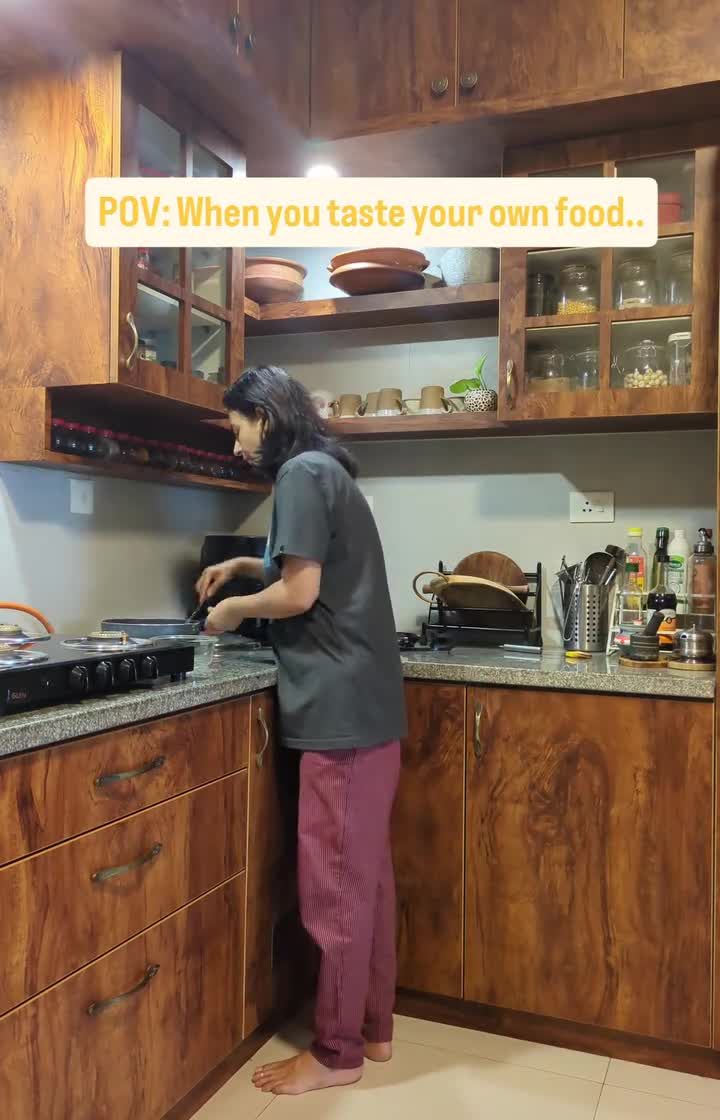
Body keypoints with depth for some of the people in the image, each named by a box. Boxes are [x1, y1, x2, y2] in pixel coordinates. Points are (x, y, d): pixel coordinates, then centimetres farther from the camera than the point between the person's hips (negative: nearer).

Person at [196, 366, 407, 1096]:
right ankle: (371, 1028, 29)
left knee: (334, 883, 2)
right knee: (364, 874, 16)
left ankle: (336, 1053, 17)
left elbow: (299, 593, -17)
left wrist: (233, 611, 0)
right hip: (366, 704, 10)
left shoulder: (301, 473, -11)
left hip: (342, 708, -10)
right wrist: (244, 566, 23)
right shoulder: (326, 472, 19)